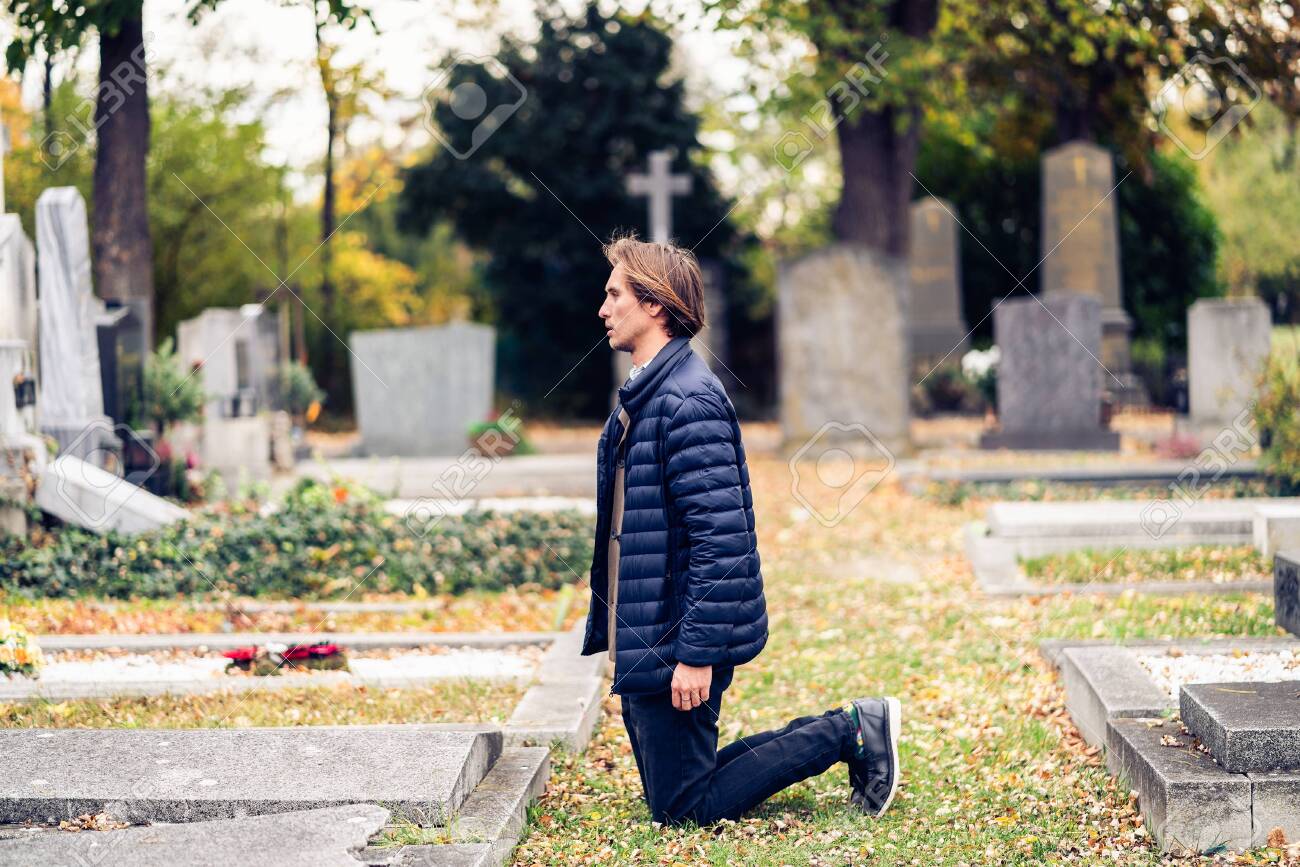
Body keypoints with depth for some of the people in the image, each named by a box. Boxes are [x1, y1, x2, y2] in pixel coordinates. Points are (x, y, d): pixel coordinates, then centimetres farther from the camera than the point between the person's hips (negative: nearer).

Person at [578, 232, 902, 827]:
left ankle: (851, 732, 5)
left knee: (683, 809, -2)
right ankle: (850, 732, 19)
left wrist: (697, 654, -25)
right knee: (668, 793, 15)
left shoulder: (687, 401, -19)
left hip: (674, 643, -10)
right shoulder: (642, 393, 13)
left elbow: (721, 537, -24)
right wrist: (607, 630, 20)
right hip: (640, 640, 10)